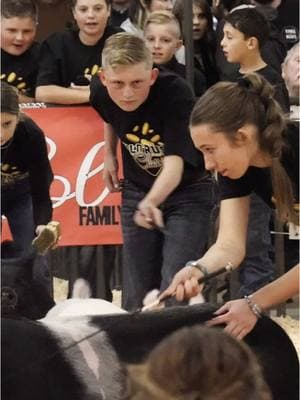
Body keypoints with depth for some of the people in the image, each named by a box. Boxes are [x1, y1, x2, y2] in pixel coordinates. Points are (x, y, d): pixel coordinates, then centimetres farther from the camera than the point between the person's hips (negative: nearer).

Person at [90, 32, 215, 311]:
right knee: (136, 296, 6)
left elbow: (174, 163, -40)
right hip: (137, 192, 5)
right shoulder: (100, 92, -17)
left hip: (187, 191, -4)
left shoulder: (175, 93, -32)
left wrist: (151, 202, -56)